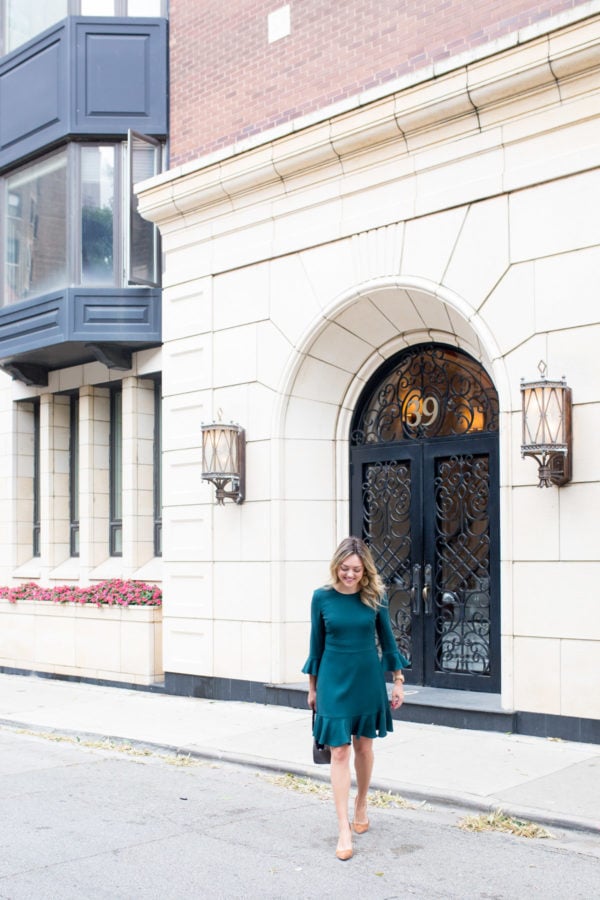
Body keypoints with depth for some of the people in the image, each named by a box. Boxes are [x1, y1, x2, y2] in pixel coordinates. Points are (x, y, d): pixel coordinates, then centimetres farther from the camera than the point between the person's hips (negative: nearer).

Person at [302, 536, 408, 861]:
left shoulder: (375, 596, -5)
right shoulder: (322, 597, -6)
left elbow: (387, 639, 4)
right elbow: (317, 643, 2)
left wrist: (398, 680, 6)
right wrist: (312, 687, 8)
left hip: (368, 680, 1)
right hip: (334, 681, -1)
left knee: (364, 747, 14)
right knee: (339, 752, -3)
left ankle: (361, 807, 36)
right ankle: (344, 830, 0)